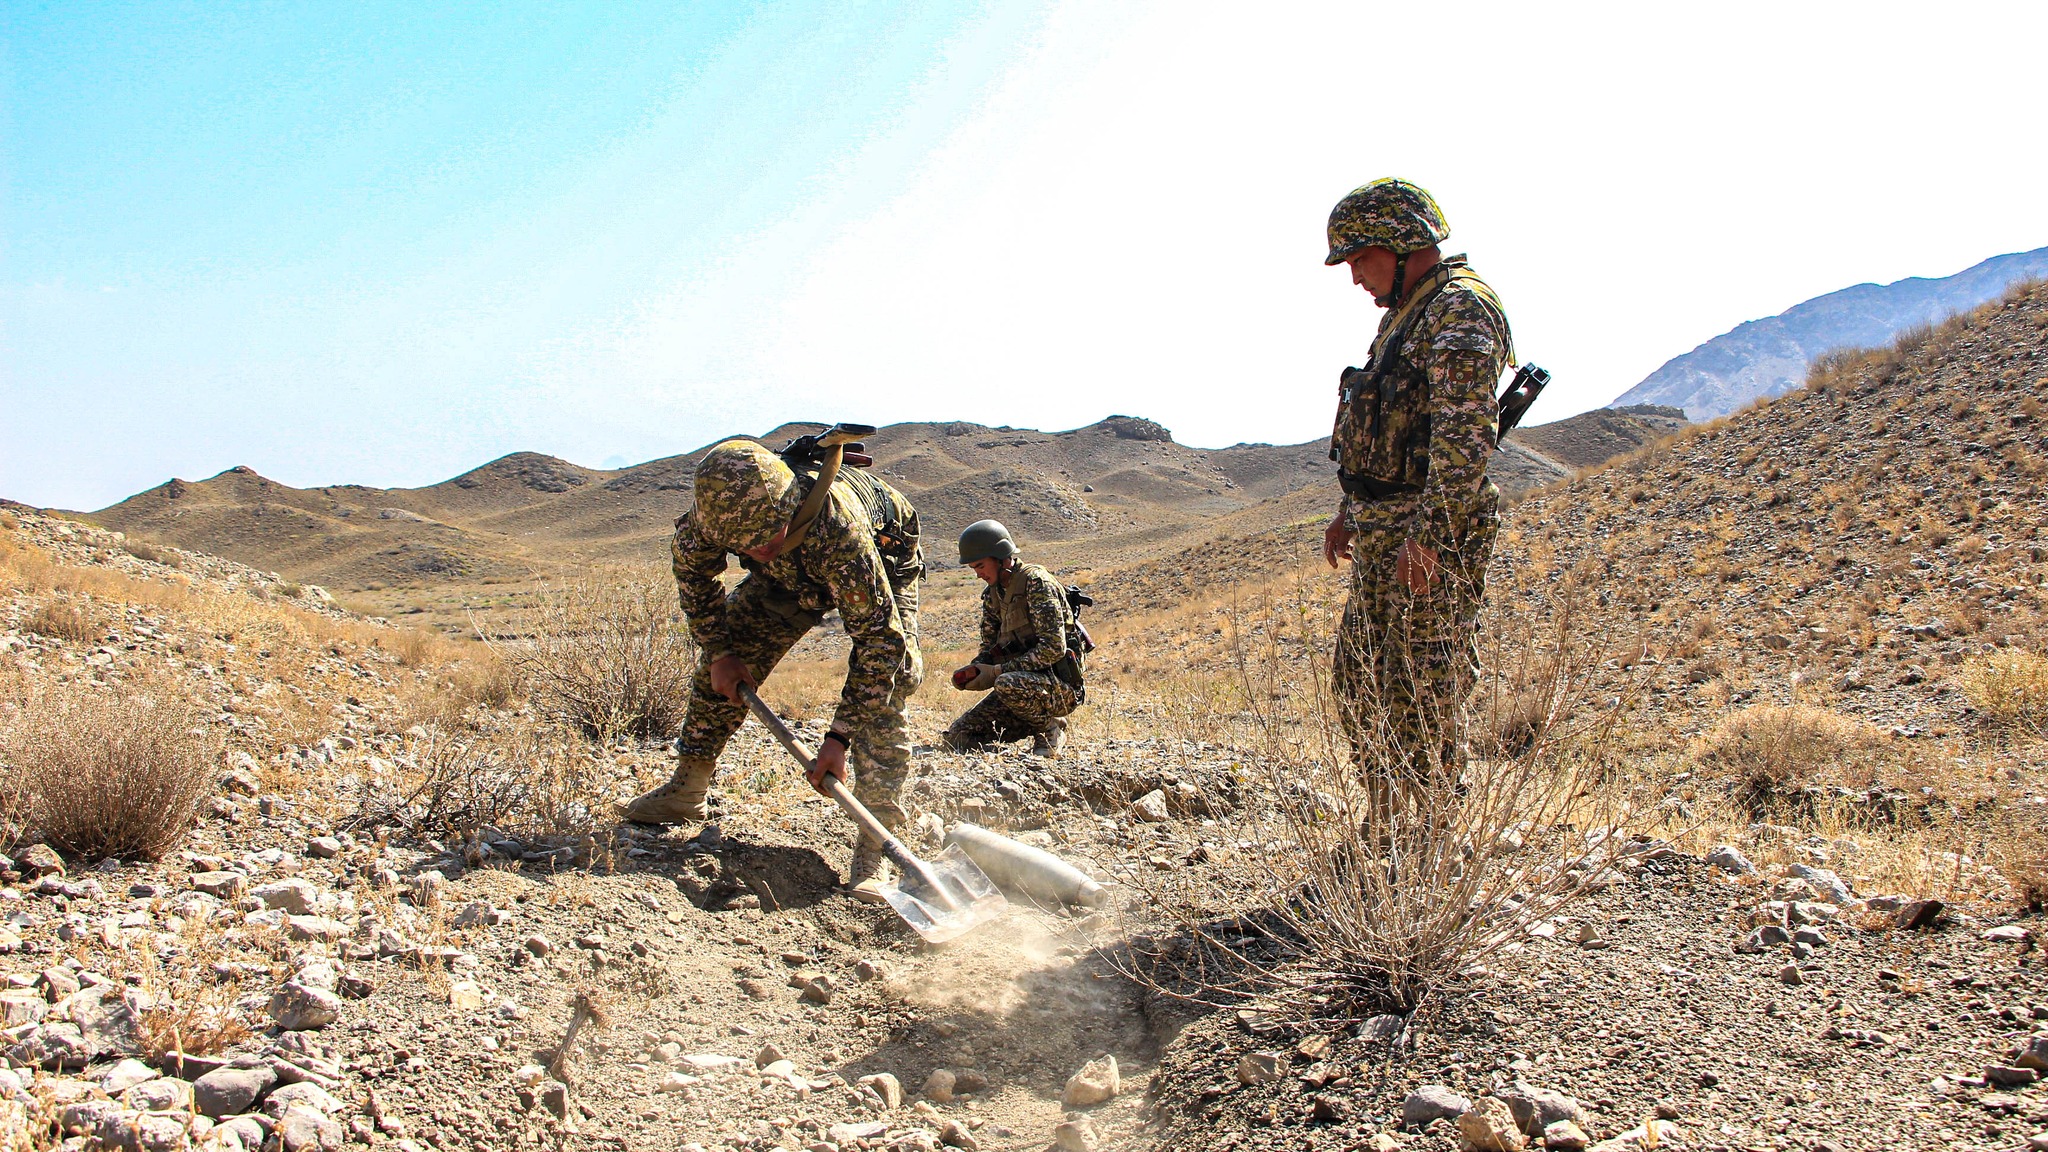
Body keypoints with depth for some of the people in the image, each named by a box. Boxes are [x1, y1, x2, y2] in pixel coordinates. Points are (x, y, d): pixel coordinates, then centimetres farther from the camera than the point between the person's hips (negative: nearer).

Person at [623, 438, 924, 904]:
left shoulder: (840, 531, -47)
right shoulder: (718, 511, -32)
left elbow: (878, 637, -40)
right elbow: (690, 566, -7)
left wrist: (839, 736, -39)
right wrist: (720, 651, -8)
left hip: (881, 567, -5)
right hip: (792, 575, 5)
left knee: (885, 686, -22)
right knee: (723, 663, 1)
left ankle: (874, 847, -22)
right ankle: (687, 790, 18)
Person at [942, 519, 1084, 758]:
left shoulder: (1035, 582, -15)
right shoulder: (992, 594, 10)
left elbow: (1054, 648, -23)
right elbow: (990, 646, 16)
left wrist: (998, 672, -23)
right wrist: (974, 671, -7)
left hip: (1061, 686, -8)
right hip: (1024, 683, 8)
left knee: (1007, 684, -38)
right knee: (958, 736, -3)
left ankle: (1051, 727, -9)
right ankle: (1038, 723, 12)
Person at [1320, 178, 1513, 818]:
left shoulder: (1460, 311, -13)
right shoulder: (1406, 314, 19)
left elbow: (1465, 435, -23)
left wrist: (1429, 533, -27)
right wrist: (1349, 512, 23)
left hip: (1431, 538, -10)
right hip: (1382, 535, 10)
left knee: (1421, 695, -5)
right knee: (1359, 684, 14)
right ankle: (1389, 825, 26)